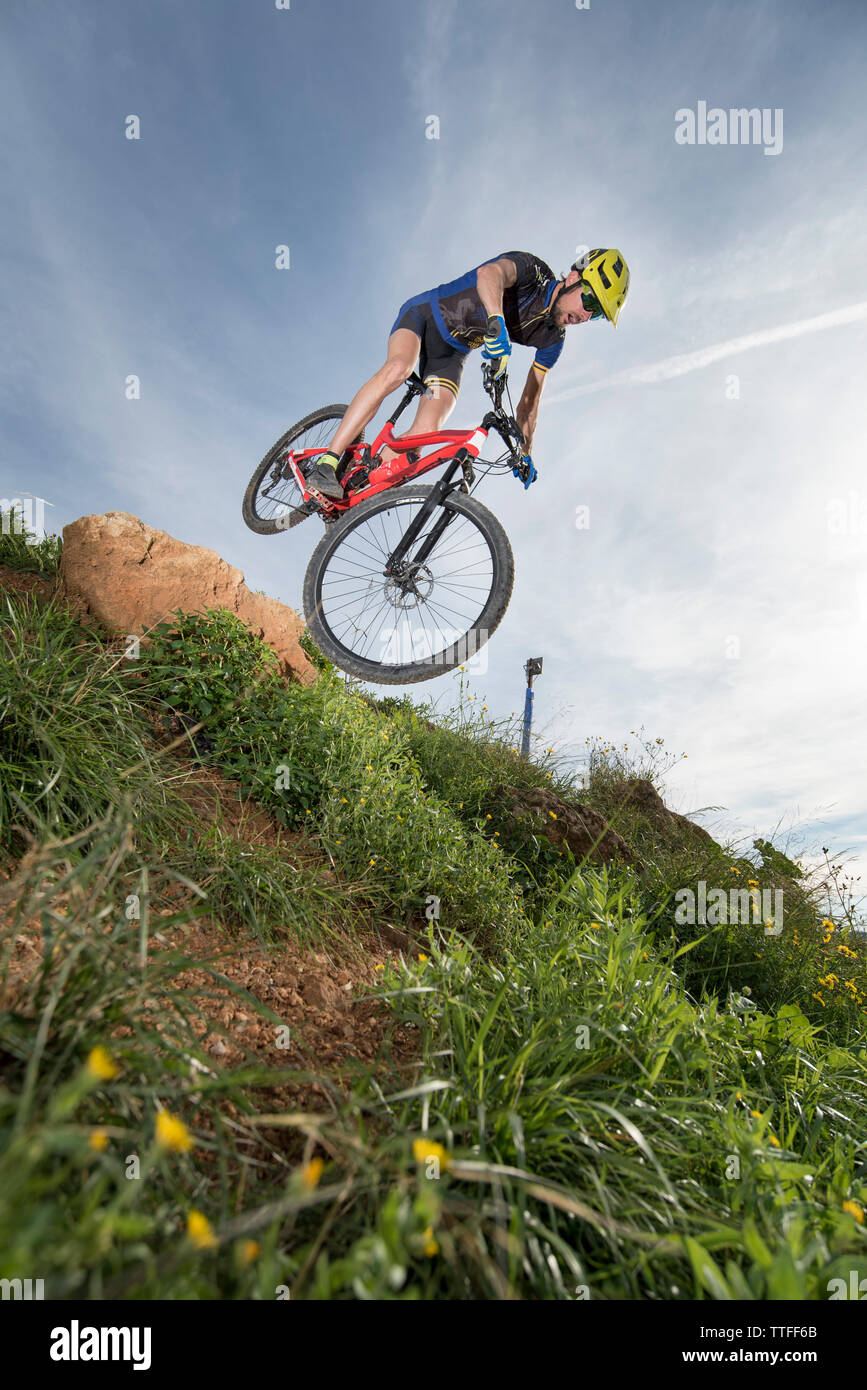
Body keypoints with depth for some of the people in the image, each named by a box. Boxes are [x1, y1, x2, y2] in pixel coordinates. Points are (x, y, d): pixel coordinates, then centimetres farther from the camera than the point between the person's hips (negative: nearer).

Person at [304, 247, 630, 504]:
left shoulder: (553, 337, -3)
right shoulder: (532, 270, -20)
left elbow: (530, 397, 5)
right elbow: (490, 273, -43)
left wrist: (525, 451, 0)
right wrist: (496, 321, -62)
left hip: (450, 354, 5)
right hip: (425, 314, -5)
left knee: (426, 433, -20)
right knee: (397, 368, -37)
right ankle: (326, 464, -35)